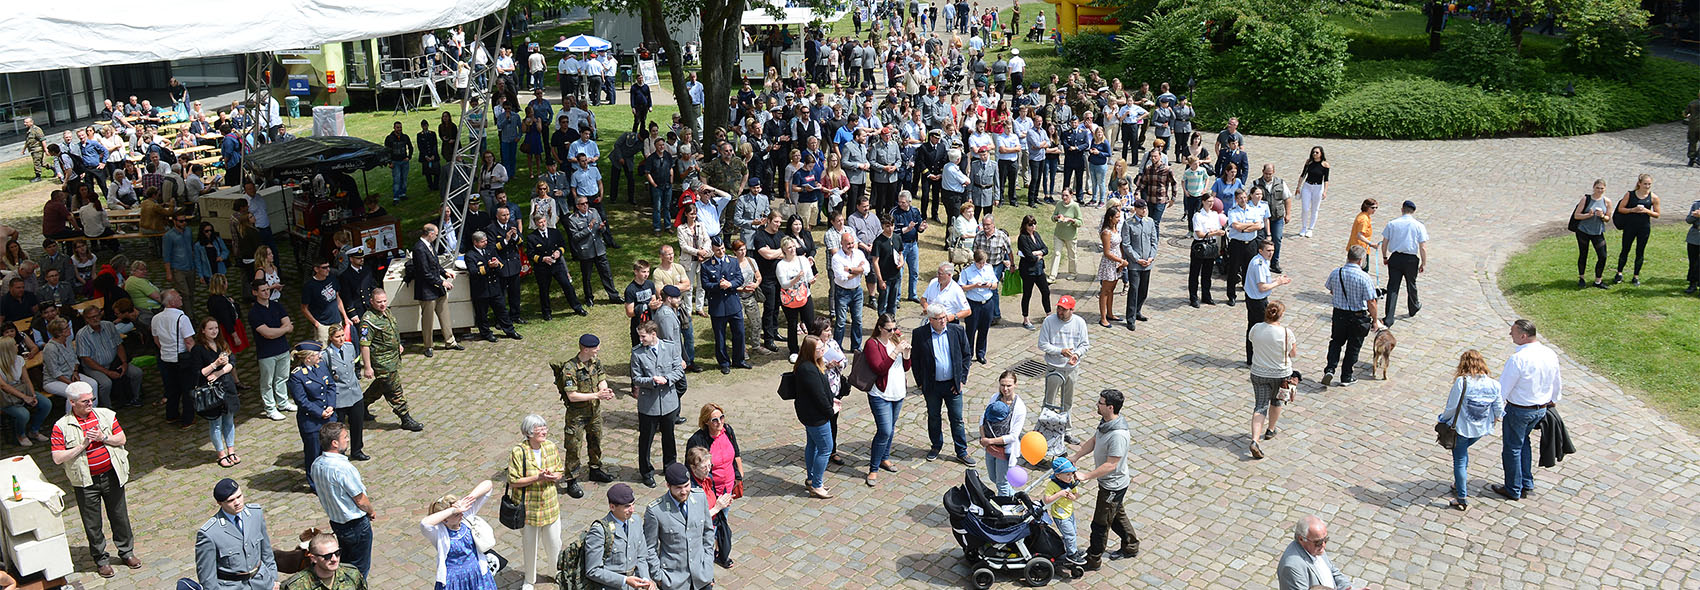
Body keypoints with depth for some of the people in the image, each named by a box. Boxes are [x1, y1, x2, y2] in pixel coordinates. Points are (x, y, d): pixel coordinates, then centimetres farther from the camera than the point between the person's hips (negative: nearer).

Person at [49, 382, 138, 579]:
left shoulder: (106, 415, 0)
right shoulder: (61, 427, -9)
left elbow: (122, 439, 1)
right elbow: (58, 458, -13)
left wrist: (103, 438, -16)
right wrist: (83, 445, -21)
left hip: (111, 475, 2)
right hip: (86, 482, -2)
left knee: (120, 516, 14)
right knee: (92, 523, 8)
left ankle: (126, 551, 31)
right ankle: (101, 559, 23)